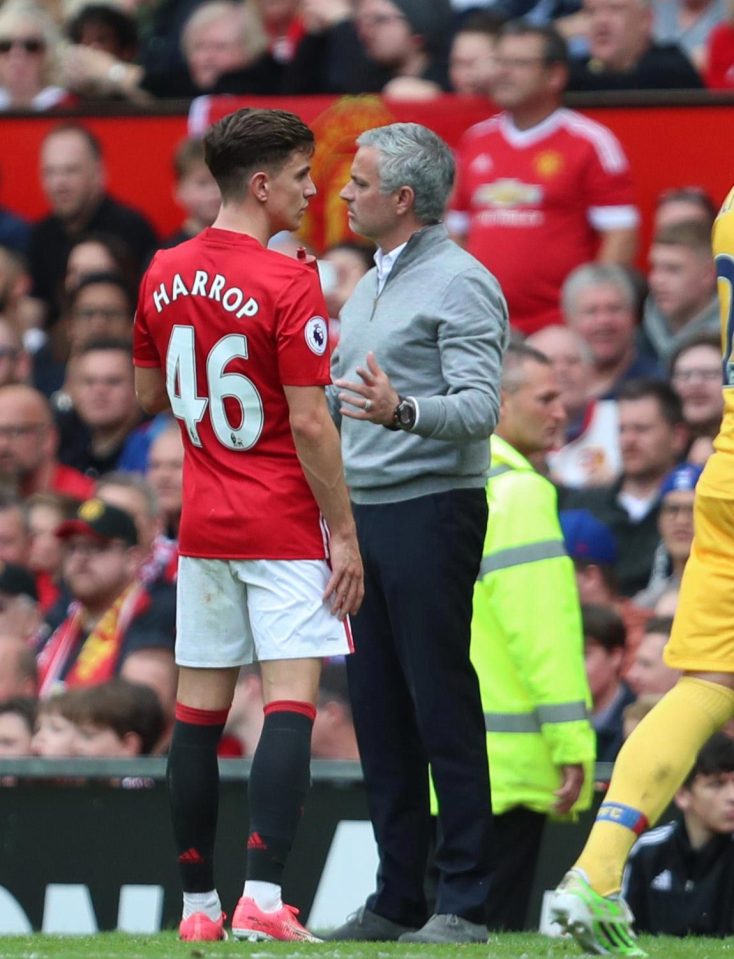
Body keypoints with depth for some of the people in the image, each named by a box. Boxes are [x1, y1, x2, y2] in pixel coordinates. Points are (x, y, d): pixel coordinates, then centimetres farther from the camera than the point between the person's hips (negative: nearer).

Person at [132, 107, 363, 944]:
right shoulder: (288, 284, -14)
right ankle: (261, 897, -18)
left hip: (203, 523, 7)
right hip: (284, 527, -7)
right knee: (289, 704, -8)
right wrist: (343, 532, -9)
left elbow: (148, 395, 17)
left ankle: (197, 903, 12)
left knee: (198, 711, 8)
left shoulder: (164, 275, 6)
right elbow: (308, 423, -15)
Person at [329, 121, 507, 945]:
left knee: (443, 706, -7)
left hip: (431, 510, -9)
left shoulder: (460, 284, -8)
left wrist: (403, 412, -34)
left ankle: (463, 902, -5)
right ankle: (397, 899, 12)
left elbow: (478, 408, -18)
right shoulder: (368, 288, 19)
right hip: (363, 512, 9)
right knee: (377, 709, 8)